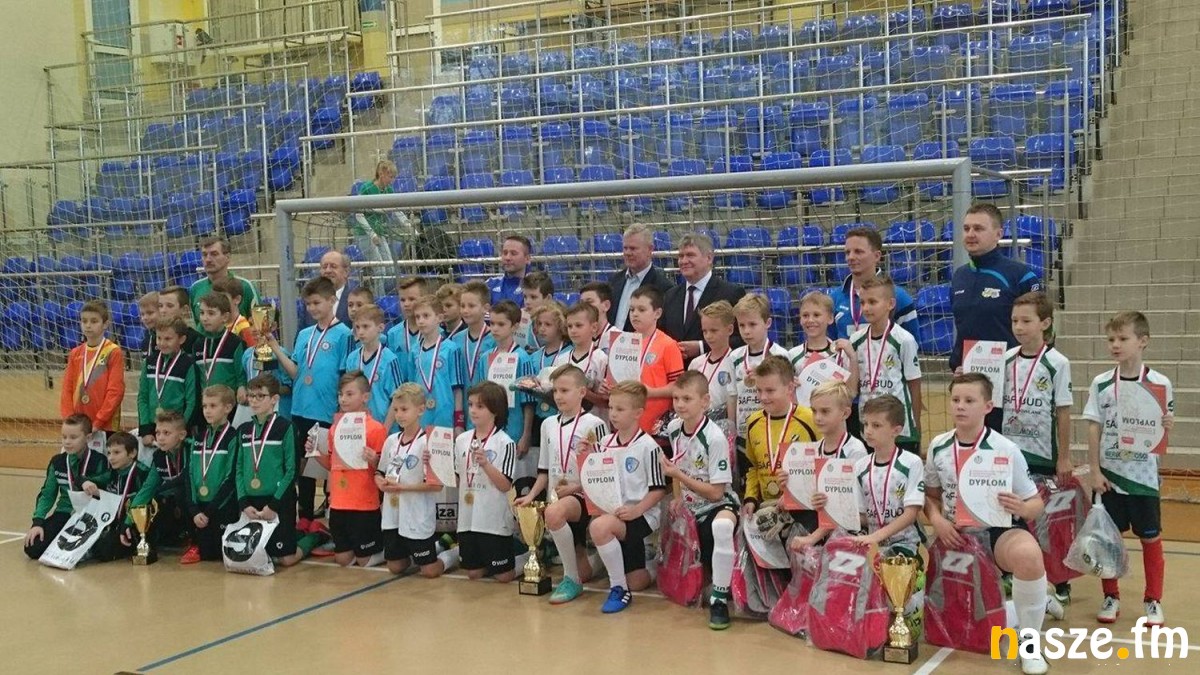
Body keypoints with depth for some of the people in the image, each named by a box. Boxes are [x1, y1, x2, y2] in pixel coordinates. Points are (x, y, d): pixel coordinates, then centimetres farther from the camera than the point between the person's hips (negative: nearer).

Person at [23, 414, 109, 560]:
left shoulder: (99, 461, -9)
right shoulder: (57, 462, 4)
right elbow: (47, 495, 8)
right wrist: (37, 522, -5)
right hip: (64, 513, 4)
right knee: (32, 548, -17)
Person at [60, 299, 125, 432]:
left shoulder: (114, 352, -4)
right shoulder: (75, 354, 12)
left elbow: (115, 391, -10)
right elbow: (67, 389, 9)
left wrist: (97, 423, -13)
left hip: (105, 427, -4)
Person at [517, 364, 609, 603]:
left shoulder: (594, 424, -7)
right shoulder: (548, 424, 12)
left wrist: (574, 488, -17)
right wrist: (531, 496, 5)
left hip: (583, 496, -6)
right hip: (556, 499, 6)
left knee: (555, 512, -39)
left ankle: (571, 579, -23)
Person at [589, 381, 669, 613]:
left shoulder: (647, 446, -11)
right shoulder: (605, 443, 7)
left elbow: (658, 490, -10)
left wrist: (636, 510, -23)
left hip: (641, 514, -6)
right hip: (611, 513, 6)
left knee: (600, 527, -35)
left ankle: (619, 589, -19)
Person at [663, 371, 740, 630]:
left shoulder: (715, 438, -22)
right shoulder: (673, 428, -2)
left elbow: (715, 492, -21)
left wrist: (679, 476, -22)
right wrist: (678, 496, 7)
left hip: (719, 504, -7)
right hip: (690, 508, 8)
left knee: (722, 526, -41)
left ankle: (719, 599, -29)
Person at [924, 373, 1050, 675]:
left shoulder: (1006, 450, -10)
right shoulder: (938, 447, 0)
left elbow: (1035, 503, -4)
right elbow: (930, 494, 12)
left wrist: (1022, 508, -28)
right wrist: (937, 520, -9)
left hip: (999, 530, -5)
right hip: (955, 534, 5)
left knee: (1028, 555, -37)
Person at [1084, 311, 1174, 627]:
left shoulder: (1160, 384, -5)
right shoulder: (1101, 384, -2)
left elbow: (1163, 430, 1)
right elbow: (1094, 429, 0)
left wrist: (1168, 426, -22)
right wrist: (1095, 471, -5)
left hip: (1143, 476, -1)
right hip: (1109, 475, 1)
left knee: (1151, 538, 8)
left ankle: (1153, 600, 22)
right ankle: (1111, 597, 23)